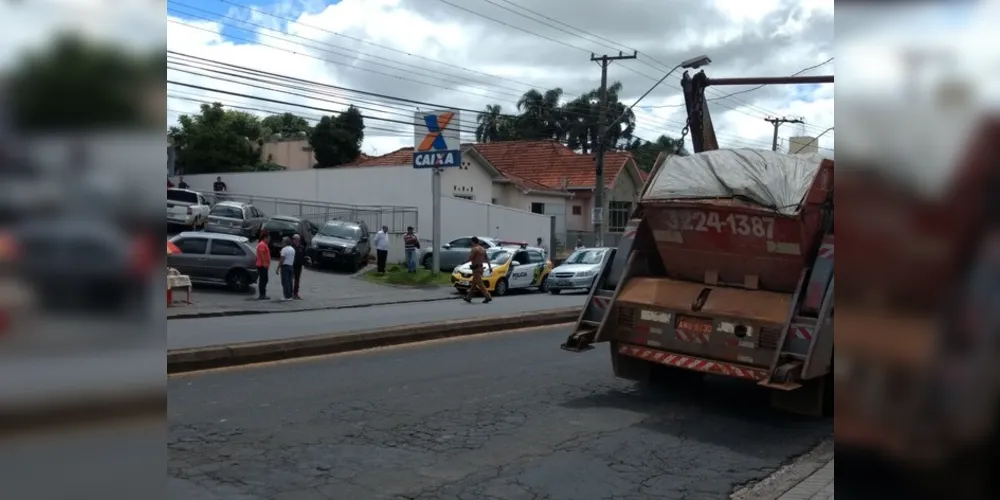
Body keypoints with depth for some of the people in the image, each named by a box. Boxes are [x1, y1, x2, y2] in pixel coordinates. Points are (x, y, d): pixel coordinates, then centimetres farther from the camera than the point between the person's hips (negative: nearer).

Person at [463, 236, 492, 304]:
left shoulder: (474, 249, -16)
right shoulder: (483, 249, 11)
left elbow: (470, 259, -16)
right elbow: (487, 259, 13)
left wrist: (470, 253, 3)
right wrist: (490, 267, 15)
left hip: (476, 268, -9)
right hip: (480, 267, 9)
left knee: (480, 284, -8)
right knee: (473, 284, 14)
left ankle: (488, 297, -12)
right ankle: (468, 297, 20)